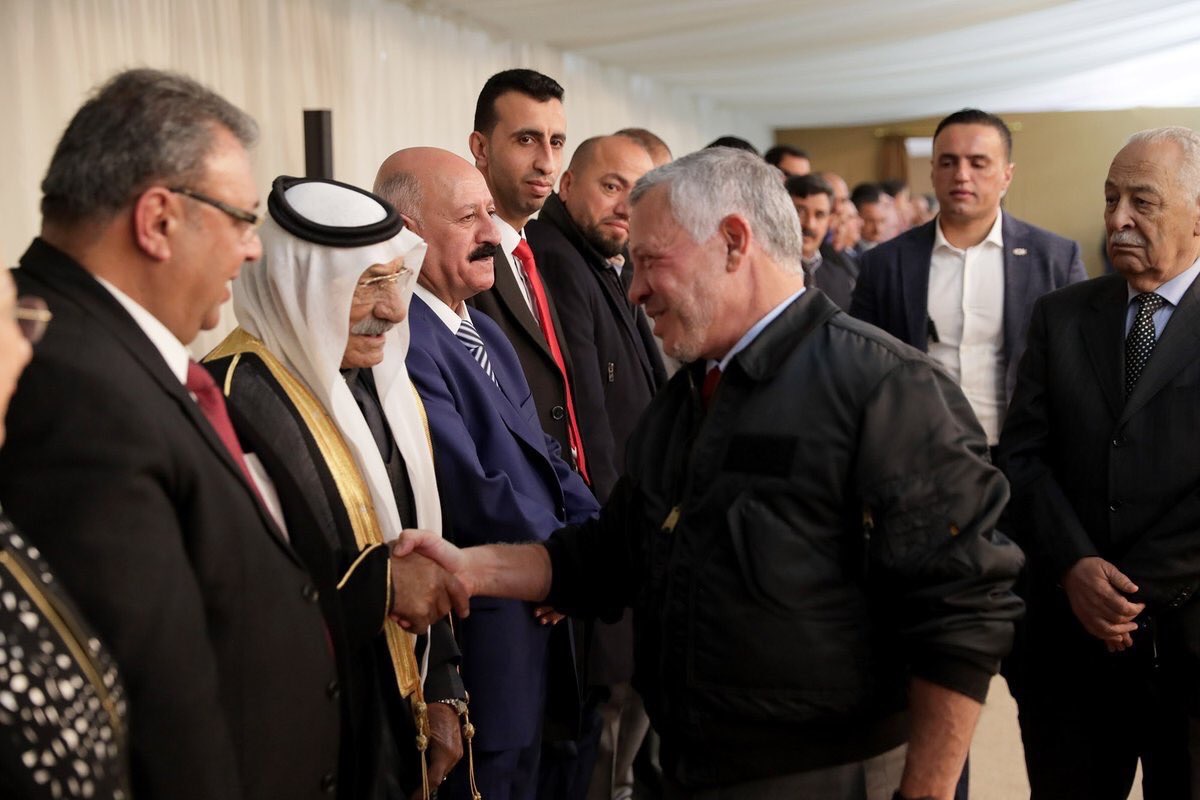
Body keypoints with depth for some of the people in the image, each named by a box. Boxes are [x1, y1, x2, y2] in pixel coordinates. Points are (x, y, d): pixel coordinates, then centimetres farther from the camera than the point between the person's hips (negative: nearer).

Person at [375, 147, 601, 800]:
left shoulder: (484, 332, 12)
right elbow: (470, 494, -25)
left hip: (536, 618, 9)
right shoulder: (402, 341, -21)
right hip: (479, 640, -9)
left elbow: (542, 455, 14)